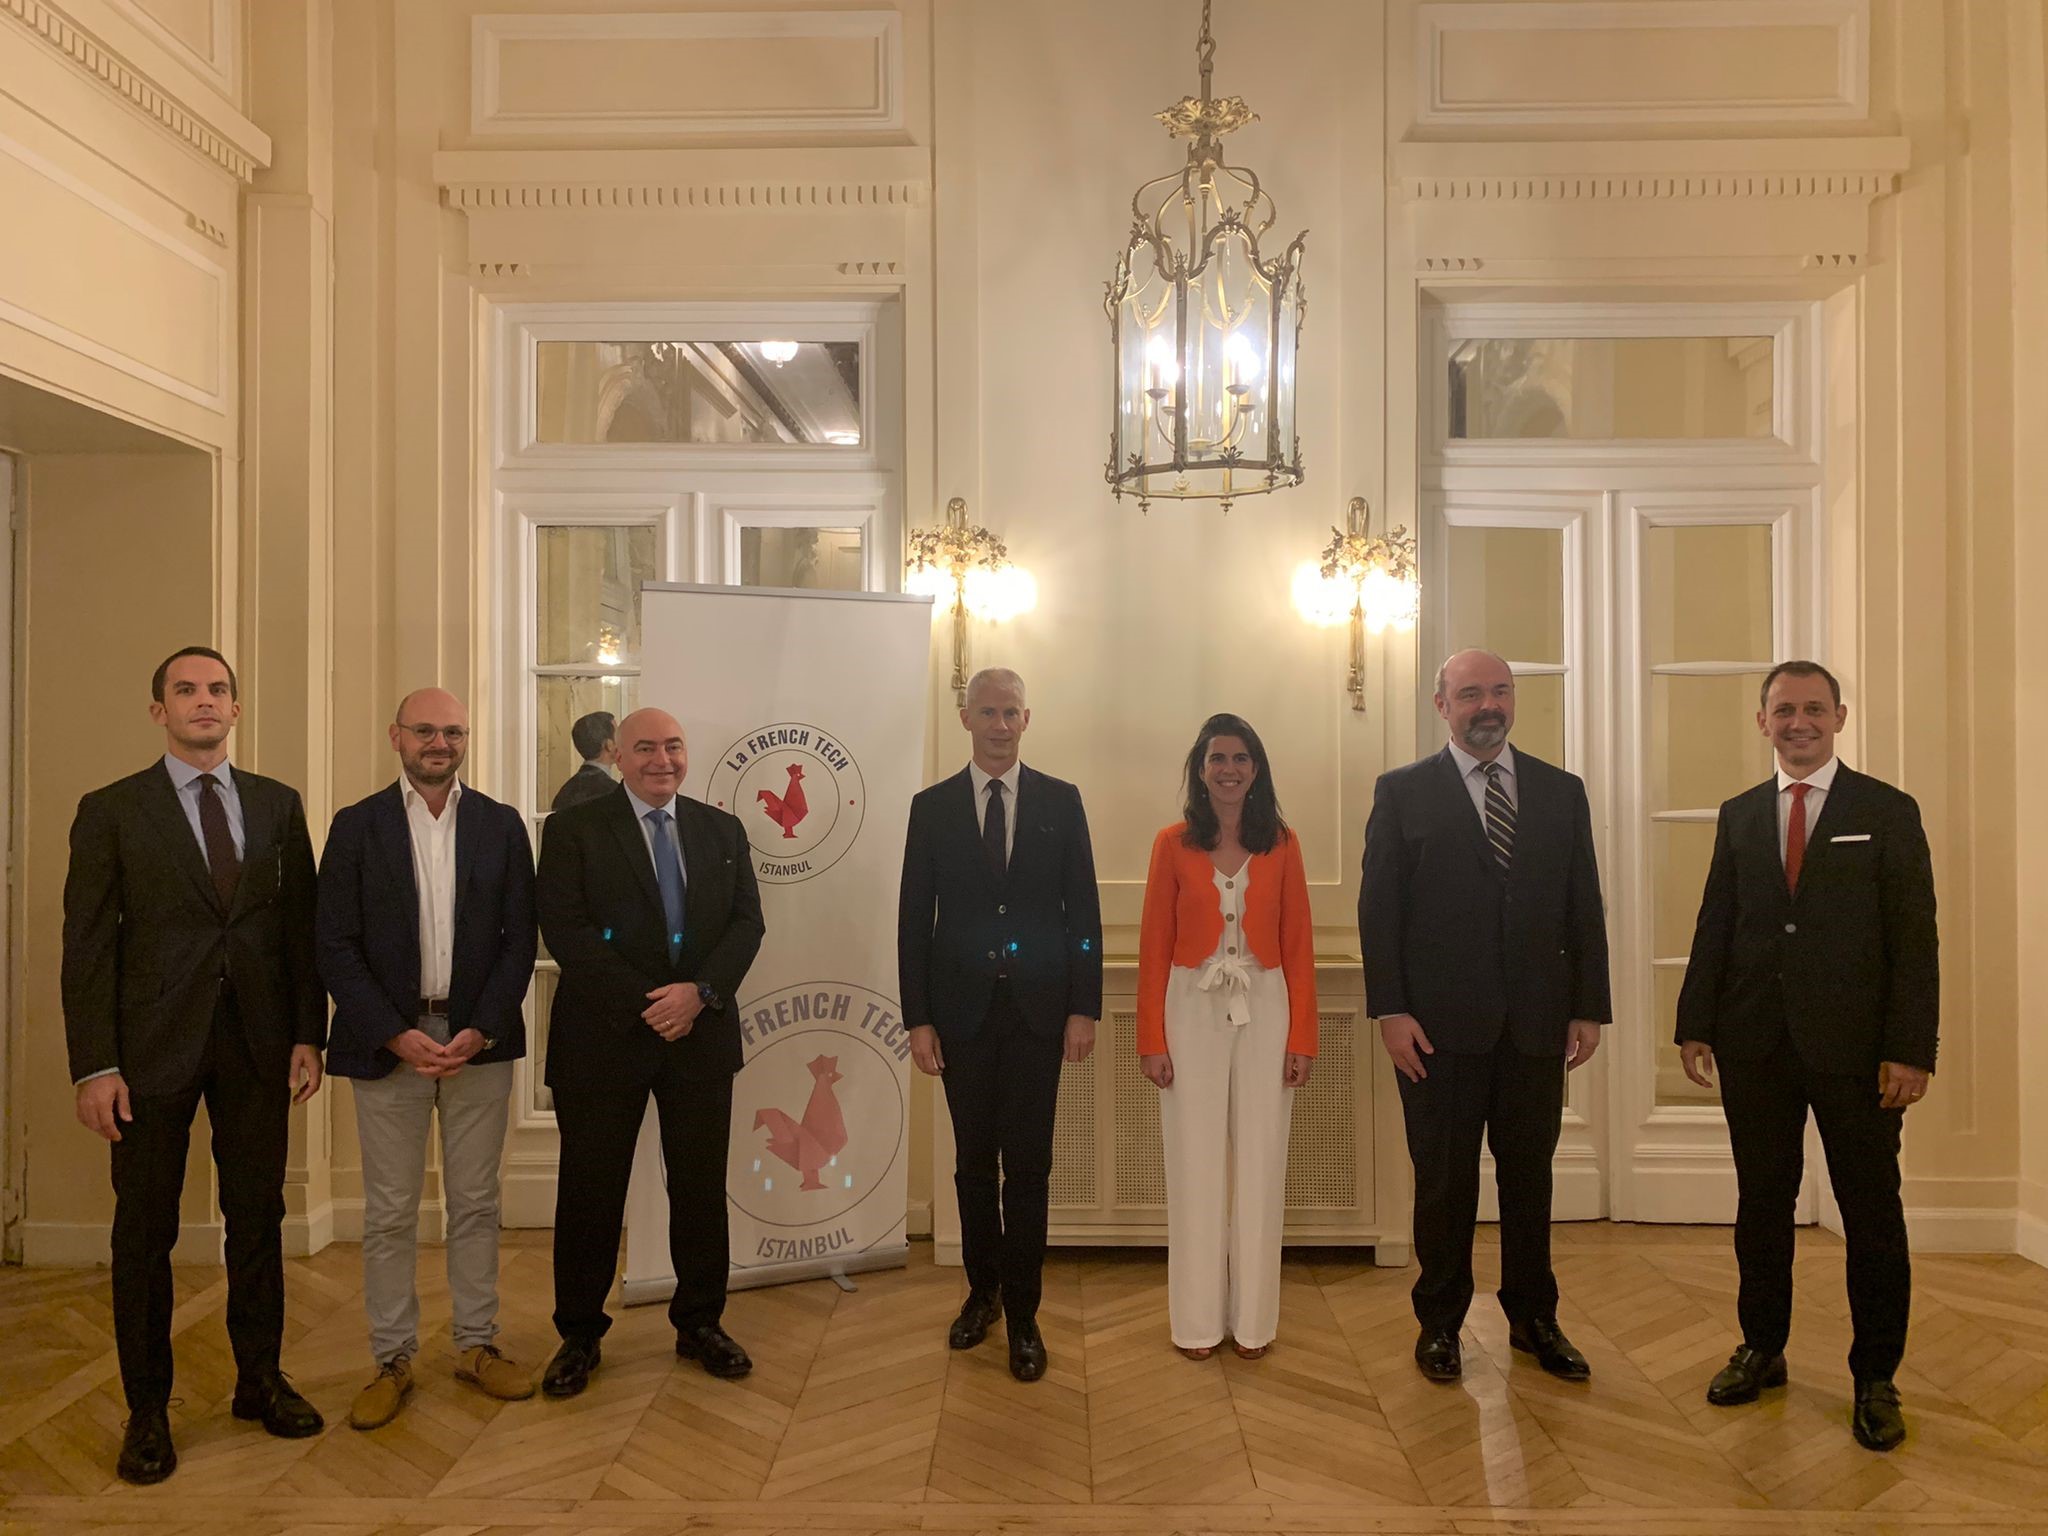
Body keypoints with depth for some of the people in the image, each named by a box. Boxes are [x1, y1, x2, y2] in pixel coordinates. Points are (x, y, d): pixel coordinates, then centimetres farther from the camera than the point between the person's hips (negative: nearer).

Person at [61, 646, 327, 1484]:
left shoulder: (277, 804, 7)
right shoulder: (111, 811, 0)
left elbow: (301, 923, 7)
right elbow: (87, 944, -3)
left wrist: (308, 1033, 1)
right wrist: (94, 1065, -9)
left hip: (259, 1041, 2)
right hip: (153, 1045, -2)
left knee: (258, 1216, 11)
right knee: (145, 1229, 8)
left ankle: (260, 1379, 27)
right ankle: (148, 1409, 23)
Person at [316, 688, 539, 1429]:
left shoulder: (501, 825, 4)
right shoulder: (357, 826, 1)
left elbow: (520, 938, 2)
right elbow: (335, 945, -2)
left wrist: (481, 1030, -9)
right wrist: (396, 1035, -12)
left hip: (479, 1040, 1)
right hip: (389, 1041, -1)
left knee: (475, 1203, 10)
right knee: (389, 1212, 7)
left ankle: (477, 1345, 24)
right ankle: (392, 1359, 21)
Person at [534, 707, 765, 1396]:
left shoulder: (722, 831, 10)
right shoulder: (573, 829, -1)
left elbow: (747, 921, 3)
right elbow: (566, 930, -10)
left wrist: (700, 991, -13)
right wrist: (645, 1005, -15)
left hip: (701, 1031, 3)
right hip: (605, 1036, -3)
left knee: (701, 1185, 10)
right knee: (591, 1189, 6)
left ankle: (699, 1323, 26)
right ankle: (580, 1335, 23)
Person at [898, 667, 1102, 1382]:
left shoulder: (1060, 801, 3)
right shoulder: (932, 806, 4)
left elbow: (1083, 911, 2)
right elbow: (914, 918, 2)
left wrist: (1084, 1008, -3)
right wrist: (918, 1018, -3)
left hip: (1038, 1007, -1)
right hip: (963, 1009, 1)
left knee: (1028, 1165, 2)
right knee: (974, 1162, 12)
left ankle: (1023, 1316, 16)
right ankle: (981, 1291, 32)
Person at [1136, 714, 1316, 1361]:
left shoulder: (1281, 845, 3)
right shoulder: (1173, 844, 0)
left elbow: (1299, 945, 3)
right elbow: (1154, 946, 0)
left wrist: (1302, 1037, -1)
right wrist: (1152, 1039, -4)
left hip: (1265, 1011, 1)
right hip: (1193, 1010, -1)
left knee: (1261, 1161, 7)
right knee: (1195, 1163, 6)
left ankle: (1253, 1315, 21)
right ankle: (1198, 1318, 19)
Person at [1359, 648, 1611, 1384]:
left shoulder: (1562, 792, 8)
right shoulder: (1403, 792, 0)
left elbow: (1584, 907, 7)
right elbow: (1379, 908, -4)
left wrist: (1589, 1007, 2)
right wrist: (1390, 1010, -10)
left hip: (1538, 1021, 3)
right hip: (1440, 1022, -2)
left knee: (1529, 1174, 14)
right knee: (1444, 1179, 9)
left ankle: (1533, 1316, 31)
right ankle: (1440, 1321, 25)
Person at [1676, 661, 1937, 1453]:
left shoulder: (1889, 813, 0)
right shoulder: (1739, 815, 9)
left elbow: (1914, 938, -4)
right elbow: (1715, 925, 8)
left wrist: (1910, 1049, -11)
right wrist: (1696, 1024, 2)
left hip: (1854, 1045, -3)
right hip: (1756, 1044, 3)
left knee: (1872, 1212, 6)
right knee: (1761, 1205, 12)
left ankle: (1875, 1378, 21)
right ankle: (1762, 1349, 27)